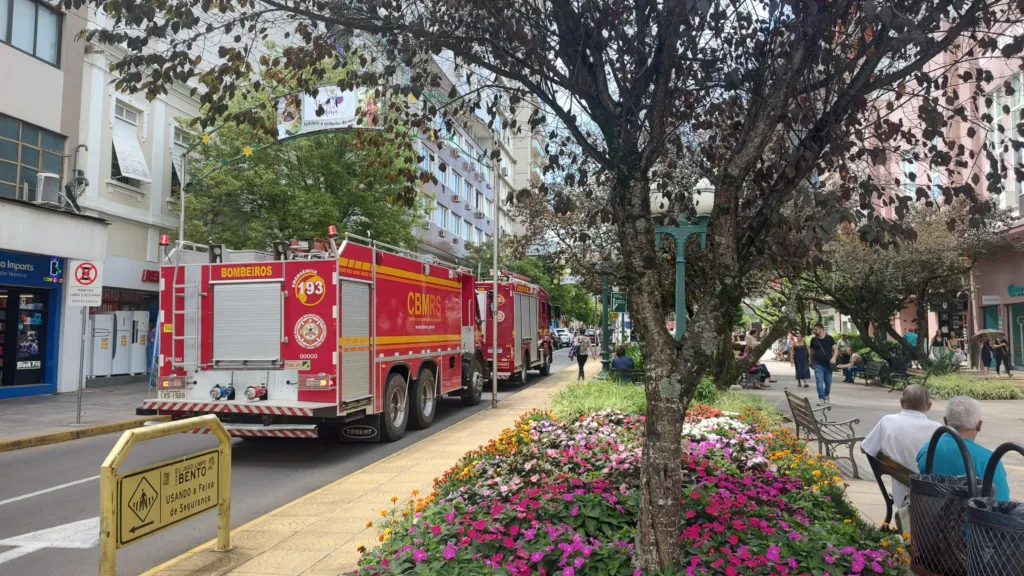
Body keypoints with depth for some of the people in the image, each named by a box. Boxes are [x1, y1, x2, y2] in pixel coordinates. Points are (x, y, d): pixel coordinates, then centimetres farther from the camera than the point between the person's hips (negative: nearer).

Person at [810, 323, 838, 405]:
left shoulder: (829, 338, -1)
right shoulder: (814, 340, 4)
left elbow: (836, 349, -7)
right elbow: (811, 351, 15)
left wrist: (834, 357, -24)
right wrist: (811, 361, 17)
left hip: (828, 364, 0)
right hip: (818, 364, 0)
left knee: (828, 382, 9)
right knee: (819, 381, -12)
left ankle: (826, 396, 31)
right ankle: (821, 398, -13)